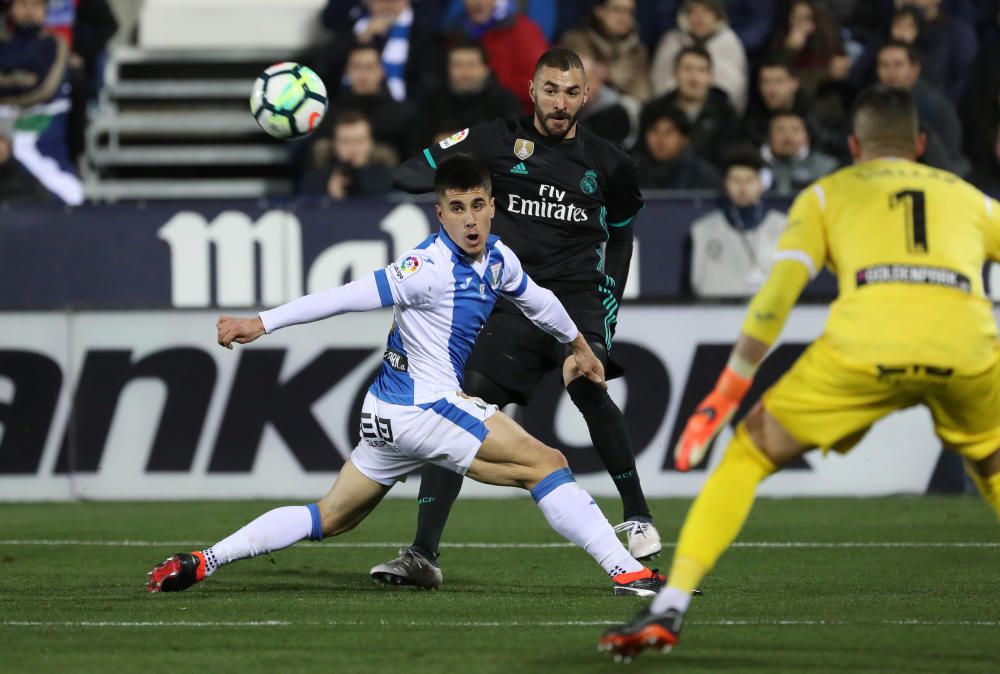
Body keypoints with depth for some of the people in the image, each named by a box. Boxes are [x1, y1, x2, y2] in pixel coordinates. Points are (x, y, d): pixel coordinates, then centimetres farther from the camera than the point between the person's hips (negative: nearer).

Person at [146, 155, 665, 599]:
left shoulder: (497, 258, 7)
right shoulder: (432, 268, -19)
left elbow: (535, 299, 28)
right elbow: (348, 297, -21)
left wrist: (577, 344, 43)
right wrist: (260, 324, -24)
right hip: (423, 406, -9)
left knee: (331, 518, 15)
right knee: (544, 463, -10)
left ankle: (201, 562, 13)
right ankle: (627, 572, -12)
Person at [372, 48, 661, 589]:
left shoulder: (604, 162, 9)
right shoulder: (497, 142, 3)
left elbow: (620, 233, 23)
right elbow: (408, 175, 1)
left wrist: (608, 309, 13)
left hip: (577, 296, -1)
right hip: (509, 302, 1)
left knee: (589, 391, -28)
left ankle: (637, 515, -11)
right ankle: (423, 554, -8)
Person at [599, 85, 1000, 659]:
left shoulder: (827, 194, 25)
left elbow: (777, 293, 12)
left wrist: (726, 394, 13)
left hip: (866, 345, -2)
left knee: (749, 453, 15)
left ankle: (669, 609, 5)